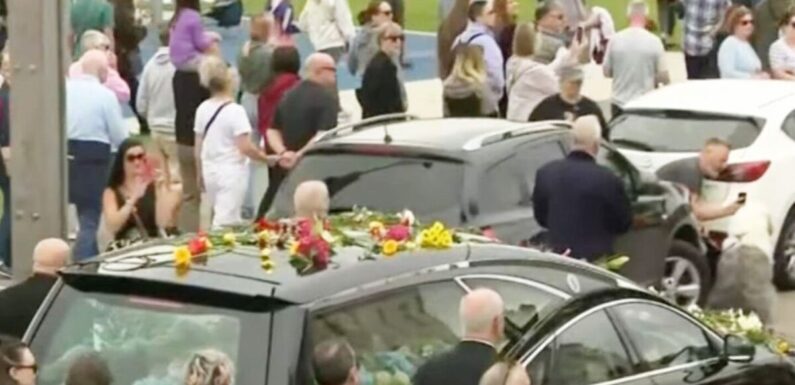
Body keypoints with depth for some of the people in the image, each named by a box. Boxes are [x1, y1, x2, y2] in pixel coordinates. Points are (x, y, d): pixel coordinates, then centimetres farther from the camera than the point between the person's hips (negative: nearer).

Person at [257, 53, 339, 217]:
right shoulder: (326, 99, -11)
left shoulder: (288, 96, 13)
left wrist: (283, 152, -5)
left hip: (286, 169, 7)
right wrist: (299, 155, -22)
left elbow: (272, 131, 10)